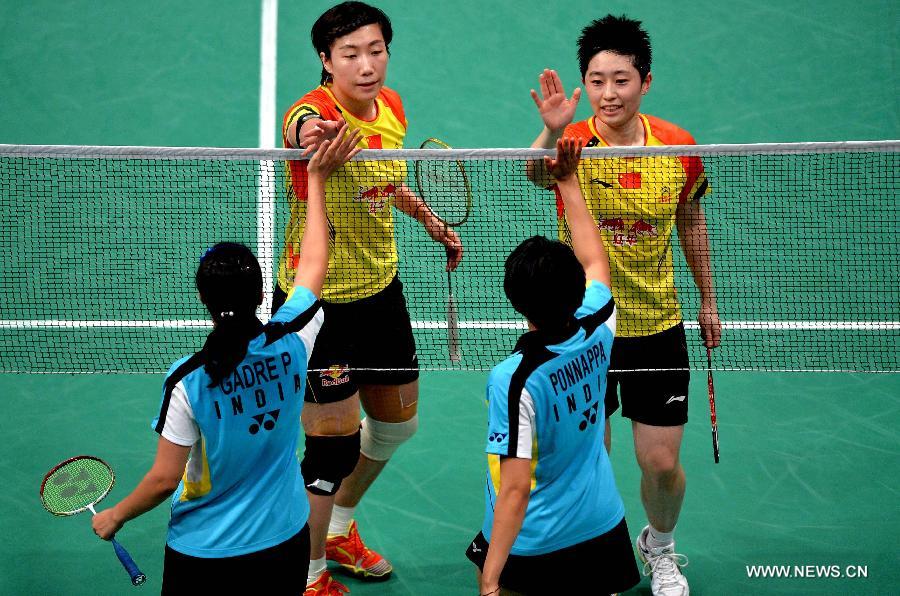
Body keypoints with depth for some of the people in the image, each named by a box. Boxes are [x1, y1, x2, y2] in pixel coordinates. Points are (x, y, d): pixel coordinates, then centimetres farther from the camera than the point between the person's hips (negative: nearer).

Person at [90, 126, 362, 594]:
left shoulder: (187, 382, -23)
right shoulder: (292, 342, -15)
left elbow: (164, 478, -16)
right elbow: (313, 263, 3)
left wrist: (116, 516, 3)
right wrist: (317, 180, 14)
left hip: (203, 555, -3)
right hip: (285, 540, 3)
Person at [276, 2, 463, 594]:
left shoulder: (392, 107, -2)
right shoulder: (313, 114, -24)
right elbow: (305, 131, -51)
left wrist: (430, 219, 21)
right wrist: (315, 140, -72)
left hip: (381, 288, 8)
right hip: (317, 301, -8)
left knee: (398, 423, 22)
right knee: (333, 446, -2)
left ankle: (339, 528, 46)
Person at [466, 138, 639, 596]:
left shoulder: (513, 380, -25)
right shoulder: (596, 331, -10)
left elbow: (515, 489, -27)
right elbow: (594, 261, 12)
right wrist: (568, 182, 20)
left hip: (530, 547, -5)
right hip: (604, 527, 5)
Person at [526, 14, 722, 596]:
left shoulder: (678, 147, -7)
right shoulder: (574, 144, -15)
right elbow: (536, 174, -39)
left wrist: (707, 299, 18)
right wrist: (551, 132, -60)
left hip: (658, 328, 2)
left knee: (662, 464, 4)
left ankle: (659, 547, 36)